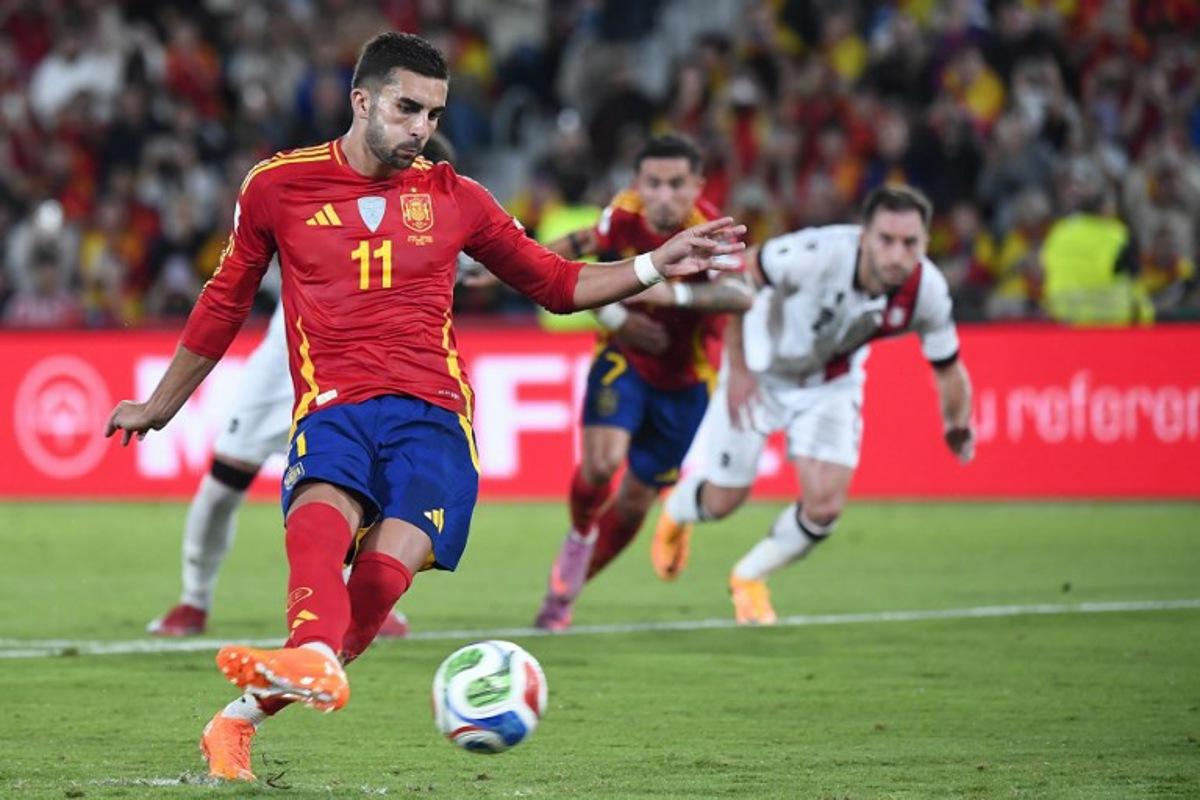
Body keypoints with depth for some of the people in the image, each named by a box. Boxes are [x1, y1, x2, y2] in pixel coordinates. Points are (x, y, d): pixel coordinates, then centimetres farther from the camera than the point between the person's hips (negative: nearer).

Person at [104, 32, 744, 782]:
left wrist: (656, 267, 12)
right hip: (331, 408, -1)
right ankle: (316, 661, -65)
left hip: (430, 411, 1)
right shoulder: (279, 185, 12)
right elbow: (226, 302, 25)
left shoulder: (453, 197, 15)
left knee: (387, 568, -28)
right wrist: (161, 405, 33)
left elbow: (556, 282, 25)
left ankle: (245, 715, -23)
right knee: (323, 512, -36)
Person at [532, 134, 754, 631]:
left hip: (685, 380, -1)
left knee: (635, 501, 5)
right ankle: (580, 536, 7)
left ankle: (566, 589, 28)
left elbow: (740, 295, -47)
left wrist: (677, 294, -61)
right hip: (624, 359, 1)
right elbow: (579, 246, 9)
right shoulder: (625, 216, -15)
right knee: (602, 462, -25)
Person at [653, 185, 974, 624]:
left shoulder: (927, 291, -27)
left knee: (825, 507, -11)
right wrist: (737, 367, -20)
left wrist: (958, 430, 2)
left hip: (832, 383, 3)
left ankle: (749, 579, 20)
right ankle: (677, 512, 45)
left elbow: (949, 370, -9)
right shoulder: (819, 254, -38)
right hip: (760, 371, -3)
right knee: (722, 501, 4)